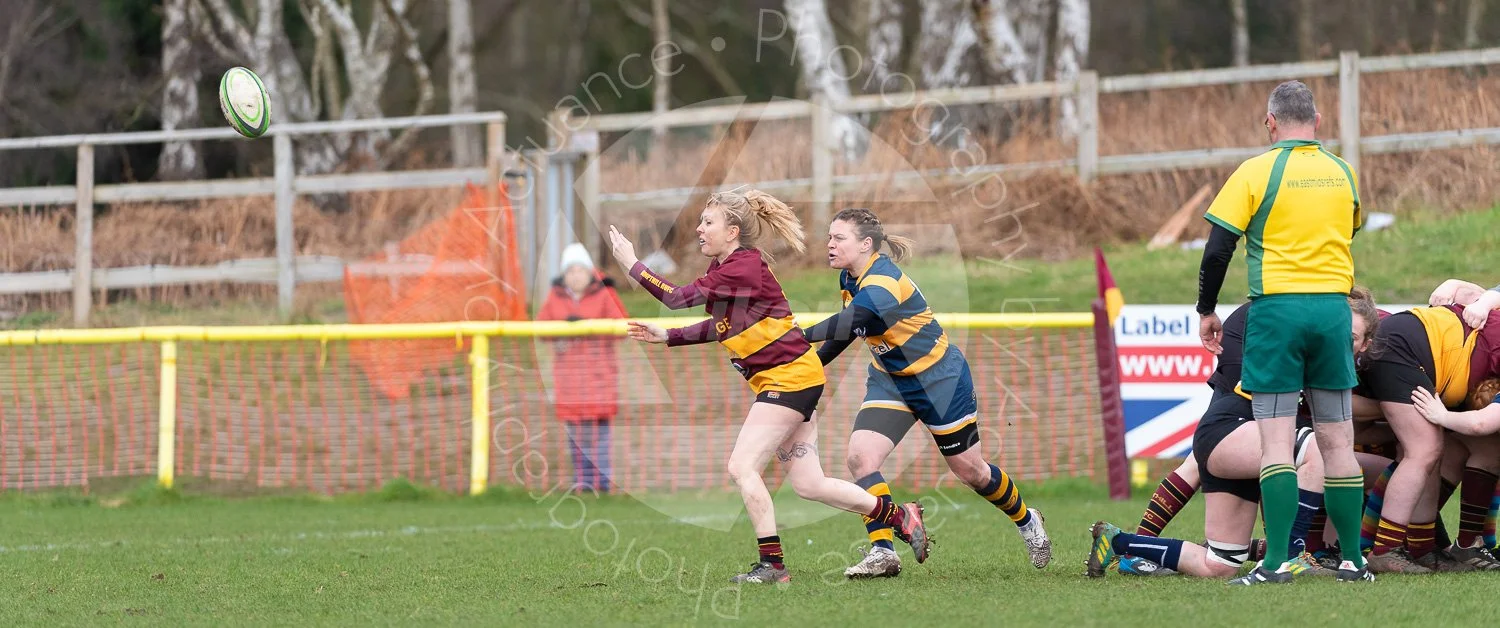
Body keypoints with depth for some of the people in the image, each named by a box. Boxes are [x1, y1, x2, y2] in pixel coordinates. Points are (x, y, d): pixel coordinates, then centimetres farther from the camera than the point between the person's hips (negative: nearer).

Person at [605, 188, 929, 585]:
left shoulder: (743, 268, -20)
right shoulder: (727, 267, 9)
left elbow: (677, 298, -23)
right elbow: (723, 327, 21)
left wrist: (632, 264, -12)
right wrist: (666, 337, 15)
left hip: (789, 377, -10)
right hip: (784, 380, 10)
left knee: (742, 467, -12)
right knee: (808, 484, 8)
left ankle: (772, 564, -8)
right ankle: (899, 516, 16)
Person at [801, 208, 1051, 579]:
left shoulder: (883, 282, -31)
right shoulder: (849, 279, -4)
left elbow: (849, 322, -47)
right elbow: (847, 330, 11)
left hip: (939, 378, -7)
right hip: (890, 379, 7)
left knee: (969, 470, 7)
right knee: (860, 456, -16)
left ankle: (1026, 522, 35)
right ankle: (882, 553, -14)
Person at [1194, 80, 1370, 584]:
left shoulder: (1256, 172, -4)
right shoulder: (1342, 173, 9)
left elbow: (1218, 249, -6)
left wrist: (1207, 311, 6)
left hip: (1276, 309, -4)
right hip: (1333, 310, 4)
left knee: (1276, 441, -6)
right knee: (1337, 441, 8)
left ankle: (1277, 561, -14)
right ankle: (1352, 559, 9)